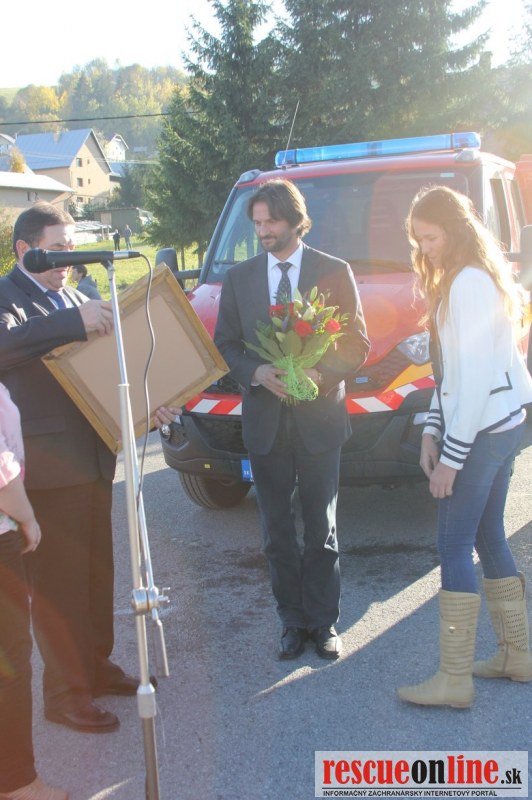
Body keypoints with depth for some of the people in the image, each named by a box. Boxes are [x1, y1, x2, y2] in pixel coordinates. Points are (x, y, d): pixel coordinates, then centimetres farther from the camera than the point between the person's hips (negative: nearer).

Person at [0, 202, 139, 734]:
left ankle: (95, 665, 30)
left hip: (92, 456, 8)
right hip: (48, 462, -8)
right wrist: (75, 320, -38)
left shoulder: (71, 298, 16)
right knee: (57, 580, 0)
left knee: (96, 569, 15)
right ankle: (65, 692, 12)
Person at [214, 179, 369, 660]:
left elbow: (357, 344, 0)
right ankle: (293, 621, 20)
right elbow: (225, 344, 9)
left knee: (322, 530, 6)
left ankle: (323, 622, 19)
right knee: (277, 534, 8)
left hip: (319, 418, -2)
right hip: (264, 421, 2)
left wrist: (321, 374, -17)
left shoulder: (334, 272, 1)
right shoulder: (239, 278, 9)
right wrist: (257, 373, -11)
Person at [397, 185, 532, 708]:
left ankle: (454, 679, 1)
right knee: (489, 538, 16)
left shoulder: (469, 284, -16)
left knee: (454, 546, -5)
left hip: (481, 429, -10)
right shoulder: (461, 280, 16)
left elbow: (474, 379, -21)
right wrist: (432, 431, 8)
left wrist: (451, 456, -19)